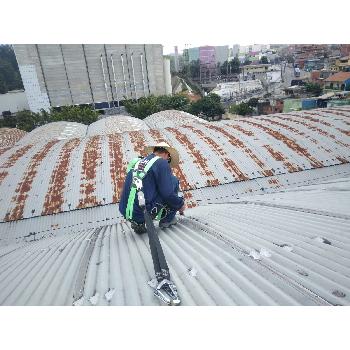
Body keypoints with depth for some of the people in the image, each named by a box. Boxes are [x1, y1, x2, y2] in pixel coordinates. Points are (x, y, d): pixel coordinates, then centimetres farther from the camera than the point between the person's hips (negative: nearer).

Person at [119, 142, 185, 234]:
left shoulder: (137, 162, 16)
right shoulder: (161, 163, -6)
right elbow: (167, 193, -13)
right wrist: (180, 204, 8)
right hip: (145, 212, -7)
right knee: (173, 181, 8)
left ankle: (139, 223, 18)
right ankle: (167, 219, 14)